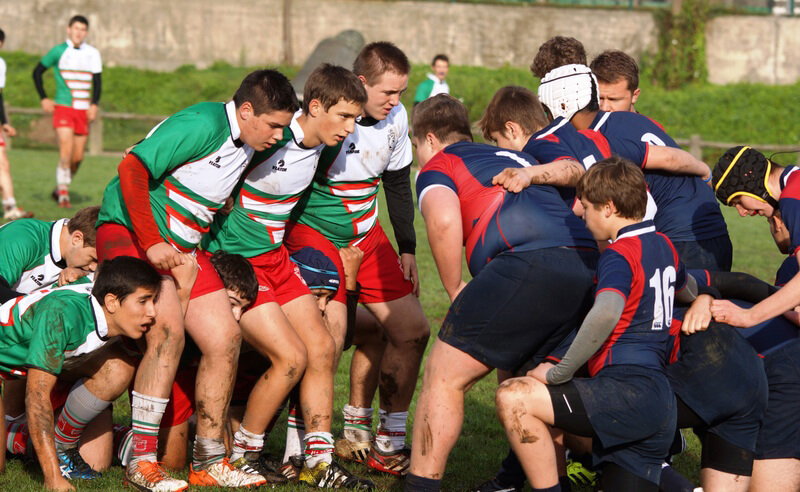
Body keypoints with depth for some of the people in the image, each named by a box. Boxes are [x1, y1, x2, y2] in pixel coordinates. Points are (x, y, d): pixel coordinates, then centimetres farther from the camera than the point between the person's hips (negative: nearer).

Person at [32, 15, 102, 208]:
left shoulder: (93, 53, 9)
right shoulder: (58, 51, 1)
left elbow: (97, 81, 8)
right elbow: (37, 72, 10)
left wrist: (94, 104, -6)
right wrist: (43, 99, 3)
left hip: (83, 111, 3)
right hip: (63, 107, -3)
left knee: (77, 157, 4)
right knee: (66, 151, -17)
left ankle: (60, 188, 25)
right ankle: (63, 194, -15)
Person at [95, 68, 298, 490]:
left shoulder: (249, 142, 7)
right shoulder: (203, 125, -20)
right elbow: (131, 169, -23)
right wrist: (151, 243, -26)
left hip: (183, 247, 9)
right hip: (130, 231, -9)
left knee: (224, 339, 0)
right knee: (168, 329, -27)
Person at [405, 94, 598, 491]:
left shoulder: (437, 165, 15)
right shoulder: (513, 158, 37)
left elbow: (444, 220, -7)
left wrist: (454, 289, 5)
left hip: (527, 261, -7)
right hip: (585, 264, 7)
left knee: (444, 376, 2)